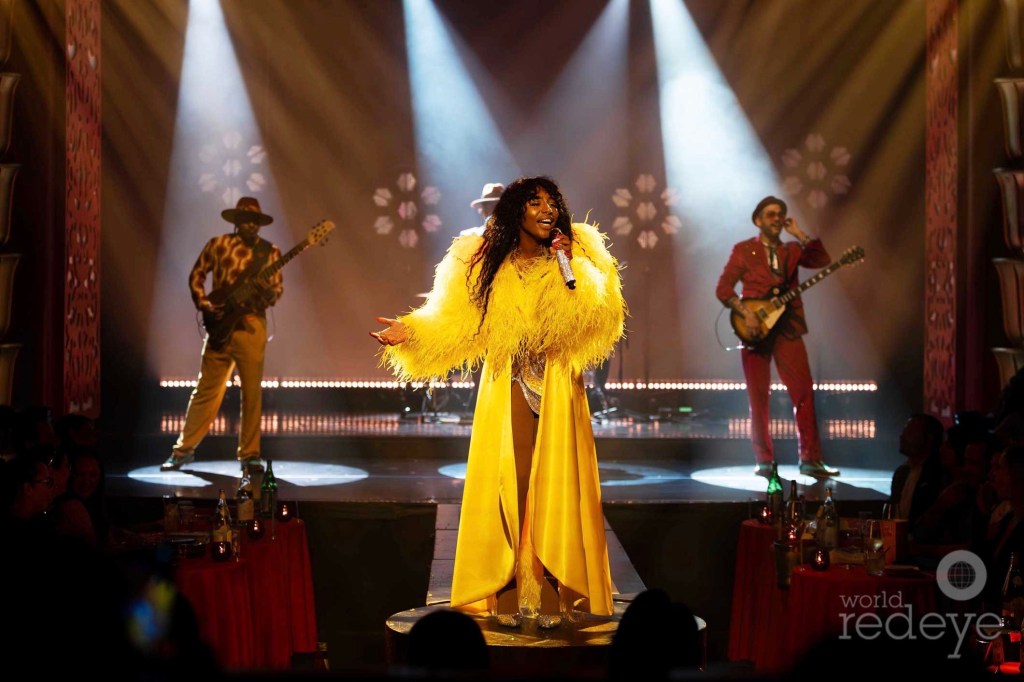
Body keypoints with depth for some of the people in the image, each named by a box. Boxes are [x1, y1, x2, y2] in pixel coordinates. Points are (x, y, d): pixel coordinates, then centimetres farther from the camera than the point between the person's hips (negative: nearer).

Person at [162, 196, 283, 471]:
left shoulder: (270, 252, 6)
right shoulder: (218, 245, 5)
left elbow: (277, 290, 4)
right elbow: (196, 275, 10)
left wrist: (266, 290, -18)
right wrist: (205, 305, -3)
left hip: (251, 325, 0)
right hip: (221, 324, 0)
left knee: (252, 391, 0)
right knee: (207, 389, 2)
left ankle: (249, 453, 9)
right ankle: (184, 449, 10)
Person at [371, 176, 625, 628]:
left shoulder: (576, 262, 6)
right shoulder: (486, 265, 9)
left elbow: (596, 319, -8)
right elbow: (454, 324, 7)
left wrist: (568, 268, -13)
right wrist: (410, 331, -7)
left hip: (557, 394, -1)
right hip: (504, 395, 1)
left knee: (554, 488, -5)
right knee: (504, 488, -4)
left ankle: (552, 597, -1)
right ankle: (506, 596, 0)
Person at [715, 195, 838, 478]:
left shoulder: (791, 250, 15)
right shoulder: (743, 250, 6)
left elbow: (823, 260, -1)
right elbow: (723, 288, -1)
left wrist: (799, 235, -3)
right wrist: (745, 313, -14)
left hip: (787, 329, 2)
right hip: (755, 329, -2)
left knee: (804, 391, -6)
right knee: (758, 397, 0)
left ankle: (810, 459, -1)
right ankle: (764, 461, 8)